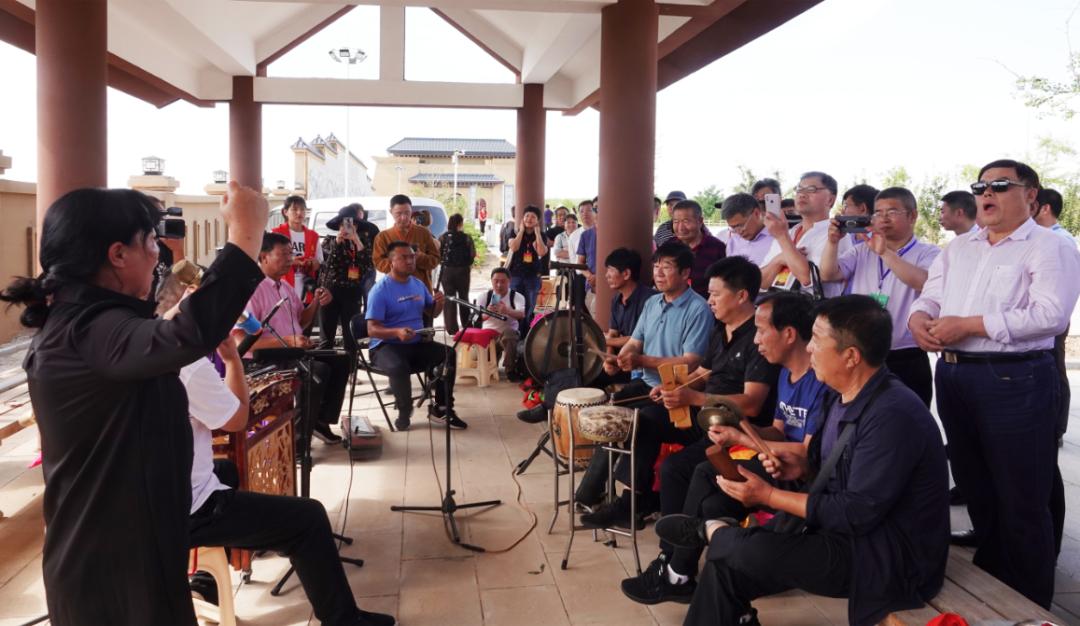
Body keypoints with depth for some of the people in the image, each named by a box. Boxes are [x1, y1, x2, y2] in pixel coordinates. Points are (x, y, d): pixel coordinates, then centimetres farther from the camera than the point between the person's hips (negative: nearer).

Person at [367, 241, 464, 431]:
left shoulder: (418, 284, 9)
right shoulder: (381, 290, -11)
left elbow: (432, 312, 21)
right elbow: (372, 329, -17)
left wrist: (439, 303, -4)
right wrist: (397, 332, -36)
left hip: (417, 344, 6)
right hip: (387, 346, -6)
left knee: (448, 354, -19)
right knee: (398, 367, -38)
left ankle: (441, 409, -6)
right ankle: (404, 412, -10)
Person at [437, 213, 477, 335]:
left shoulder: (443, 237, -6)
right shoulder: (466, 238, -8)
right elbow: (473, 255, -9)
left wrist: (445, 262, 10)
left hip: (447, 271, 0)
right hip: (463, 271, 0)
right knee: (464, 297, 16)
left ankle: (452, 328, 3)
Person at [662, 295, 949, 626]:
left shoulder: (892, 416, -26)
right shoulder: (841, 395, 3)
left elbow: (858, 513, -25)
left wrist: (769, 495, -18)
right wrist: (802, 465, -2)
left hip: (889, 557, -9)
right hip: (850, 526, 9)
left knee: (743, 553, -21)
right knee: (725, 561, -4)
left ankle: (715, 532, 10)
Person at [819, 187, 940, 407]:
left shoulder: (928, 253, 0)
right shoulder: (862, 252, 13)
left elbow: (923, 283, -20)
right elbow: (828, 274, 2)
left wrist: (885, 253, -26)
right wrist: (833, 241, -13)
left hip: (907, 361, -4)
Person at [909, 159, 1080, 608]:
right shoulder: (958, 248, 15)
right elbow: (930, 296, 14)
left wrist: (967, 325, -20)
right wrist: (919, 318, -11)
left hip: (1014, 379, -7)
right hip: (952, 375, 7)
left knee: (1023, 500, 3)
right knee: (975, 488, 19)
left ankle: (1029, 604, 20)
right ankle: (988, 583, 37)